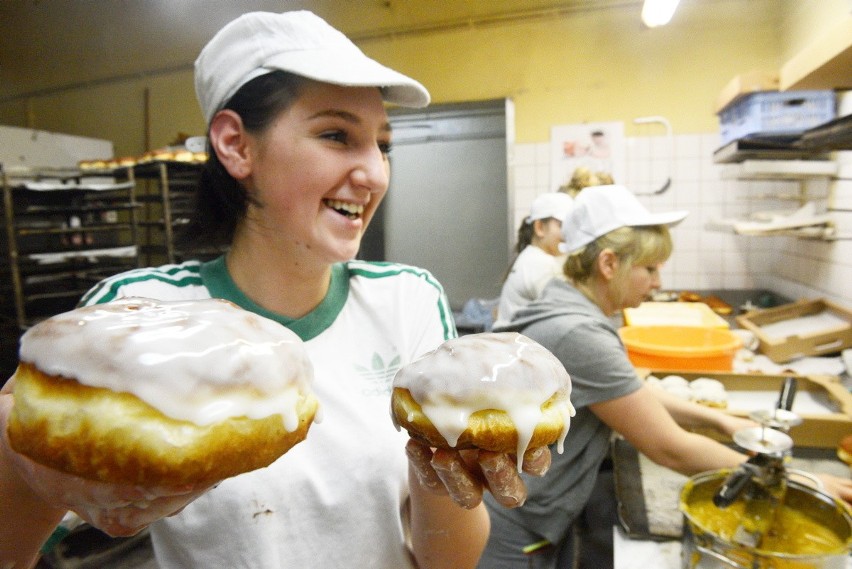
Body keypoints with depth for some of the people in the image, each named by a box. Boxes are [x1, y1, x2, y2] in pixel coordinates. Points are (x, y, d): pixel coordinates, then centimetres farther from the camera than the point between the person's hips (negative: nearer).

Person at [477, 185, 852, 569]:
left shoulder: (570, 310, -1)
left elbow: (630, 392, 13)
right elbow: (670, 449, -22)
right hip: (517, 535, -8)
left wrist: (719, 419, 6)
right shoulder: (578, 335, -29)